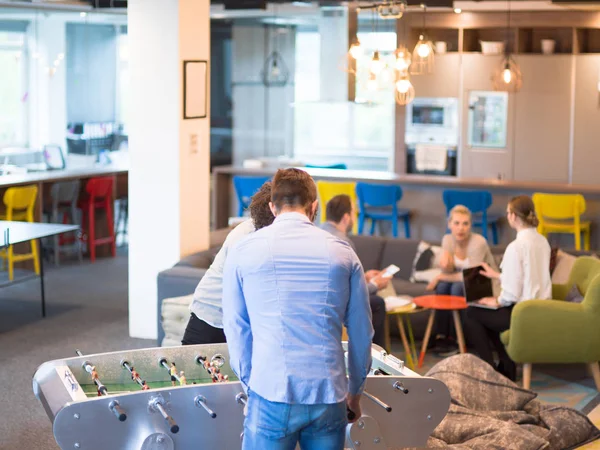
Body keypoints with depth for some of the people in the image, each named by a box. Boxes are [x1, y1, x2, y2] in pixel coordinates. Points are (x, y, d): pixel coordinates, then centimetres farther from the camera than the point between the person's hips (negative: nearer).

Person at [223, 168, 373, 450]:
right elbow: (362, 332, 10)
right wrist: (355, 392, 21)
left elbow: (236, 329, 6)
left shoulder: (243, 251, 3)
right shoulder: (342, 252, 7)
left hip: (272, 397, -2)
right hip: (330, 396, 2)